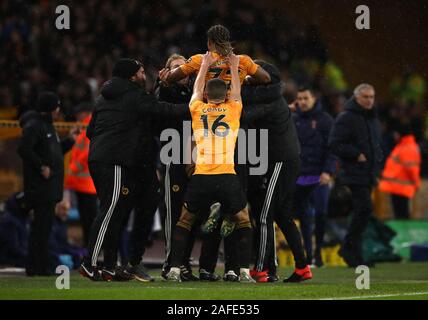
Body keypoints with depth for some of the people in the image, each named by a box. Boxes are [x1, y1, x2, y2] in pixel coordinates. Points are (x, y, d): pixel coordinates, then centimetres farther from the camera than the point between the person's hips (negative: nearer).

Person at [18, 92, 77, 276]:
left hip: (50, 186, 10)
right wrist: (41, 167, -20)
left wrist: (69, 140, 17)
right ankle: (36, 267, -8)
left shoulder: (47, 125, 20)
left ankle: (42, 266, 13)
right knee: (41, 225, -10)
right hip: (40, 186, -10)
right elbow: (24, 149, -21)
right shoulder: (34, 126, -11)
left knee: (45, 225, 10)